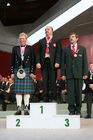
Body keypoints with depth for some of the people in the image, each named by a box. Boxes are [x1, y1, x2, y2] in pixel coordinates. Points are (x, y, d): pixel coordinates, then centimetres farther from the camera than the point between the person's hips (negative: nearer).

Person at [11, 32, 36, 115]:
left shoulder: (30, 48, 7)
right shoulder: (15, 49, 13)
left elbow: (33, 61, 3)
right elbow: (12, 61, 11)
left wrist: (32, 72, -6)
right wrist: (12, 72, 3)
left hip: (27, 70, -2)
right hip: (17, 71, 2)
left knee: (27, 90, -3)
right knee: (18, 90, 1)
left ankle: (26, 109, 2)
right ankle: (19, 109, 5)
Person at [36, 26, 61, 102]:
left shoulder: (56, 41, 11)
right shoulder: (41, 41, 19)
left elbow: (58, 52, 3)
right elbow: (38, 52, 13)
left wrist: (57, 62, -11)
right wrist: (38, 62, -1)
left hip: (52, 63, -2)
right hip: (44, 63, 2)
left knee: (53, 82, -2)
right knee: (44, 82, 1)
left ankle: (53, 98, 4)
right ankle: (45, 98, 5)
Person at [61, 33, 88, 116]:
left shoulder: (82, 49, 12)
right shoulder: (65, 49, 13)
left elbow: (85, 62, 7)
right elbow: (63, 62, 9)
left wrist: (85, 73, -2)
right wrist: (63, 74, 0)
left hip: (79, 74, 0)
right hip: (69, 74, 0)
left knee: (79, 92, 2)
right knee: (70, 92, -3)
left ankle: (78, 110, 12)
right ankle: (71, 110, 5)